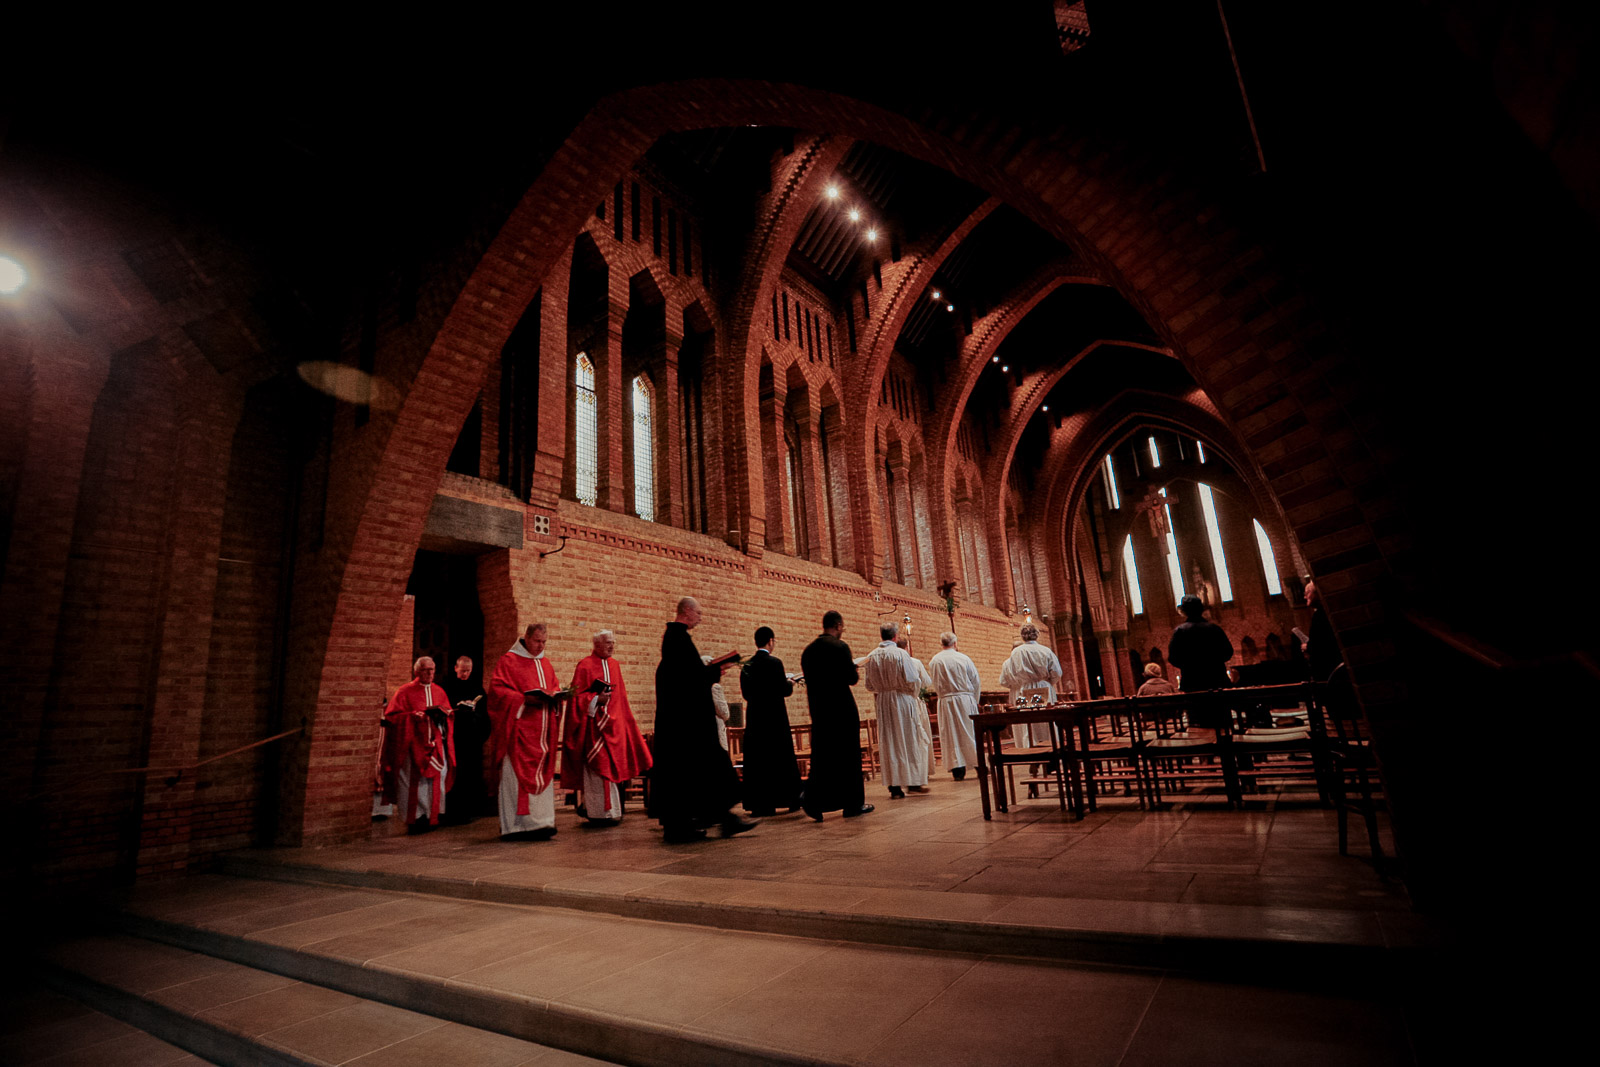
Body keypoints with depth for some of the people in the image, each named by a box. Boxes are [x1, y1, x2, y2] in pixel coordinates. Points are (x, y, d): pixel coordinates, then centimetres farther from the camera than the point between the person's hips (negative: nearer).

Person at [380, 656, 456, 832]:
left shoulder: (439, 691, 14)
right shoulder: (405, 691, 2)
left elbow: (449, 714, 18)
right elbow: (392, 716, -3)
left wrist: (443, 714, -5)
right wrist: (412, 716, -17)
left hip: (435, 743, 4)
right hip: (414, 744, -3)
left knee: (437, 777, -2)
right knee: (416, 779, -7)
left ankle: (432, 816, 6)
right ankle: (417, 817, 3)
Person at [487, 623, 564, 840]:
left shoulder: (546, 664, 17)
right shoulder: (508, 661, -2)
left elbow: (555, 686, 21)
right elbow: (497, 688, -9)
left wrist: (553, 696, -2)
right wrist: (523, 699, -20)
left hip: (542, 730, 6)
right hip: (518, 729, -6)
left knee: (542, 776, 5)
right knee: (518, 773, -8)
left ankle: (540, 821, 11)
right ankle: (518, 825, -4)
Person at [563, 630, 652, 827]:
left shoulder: (614, 665, 14)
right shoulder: (585, 666, -6)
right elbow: (577, 695, -9)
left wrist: (624, 720, 16)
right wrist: (596, 699, -21)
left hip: (614, 724, 7)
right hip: (595, 723, -7)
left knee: (615, 767, 7)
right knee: (598, 768, -6)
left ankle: (612, 811, 18)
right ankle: (599, 813, 0)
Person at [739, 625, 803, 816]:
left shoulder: (747, 665, 5)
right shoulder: (774, 662, -13)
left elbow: (746, 692, 8)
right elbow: (783, 690, -14)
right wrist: (790, 683, 6)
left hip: (754, 718, 5)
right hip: (774, 718, -5)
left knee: (756, 760, 8)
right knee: (780, 758, 6)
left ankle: (758, 804, 11)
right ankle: (790, 799, 15)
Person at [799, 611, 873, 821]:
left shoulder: (808, 650, 9)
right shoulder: (839, 646, -12)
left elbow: (808, 679, 13)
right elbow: (852, 678, -14)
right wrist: (855, 673, 7)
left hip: (818, 709, 6)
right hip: (842, 709, -6)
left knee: (821, 756, 10)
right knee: (849, 756, 5)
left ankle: (813, 800, -1)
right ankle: (853, 804, 14)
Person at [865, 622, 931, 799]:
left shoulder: (872, 657, 1)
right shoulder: (900, 654, -13)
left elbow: (869, 686, 6)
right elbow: (913, 681, -12)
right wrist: (914, 691, 8)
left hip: (883, 703, 4)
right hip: (903, 700, -4)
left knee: (890, 744, 7)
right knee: (909, 741, 7)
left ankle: (895, 786, 9)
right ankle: (913, 781, 13)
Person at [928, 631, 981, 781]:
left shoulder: (934, 661, -3)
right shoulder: (964, 658, -4)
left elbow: (934, 684, 6)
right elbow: (976, 682, 3)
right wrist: (975, 699, 16)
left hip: (946, 701, 0)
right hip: (965, 699, 0)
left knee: (951, 735, 4)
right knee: (970, 732, 10)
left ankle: (958, 770, 4)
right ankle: (979, 765, 15)